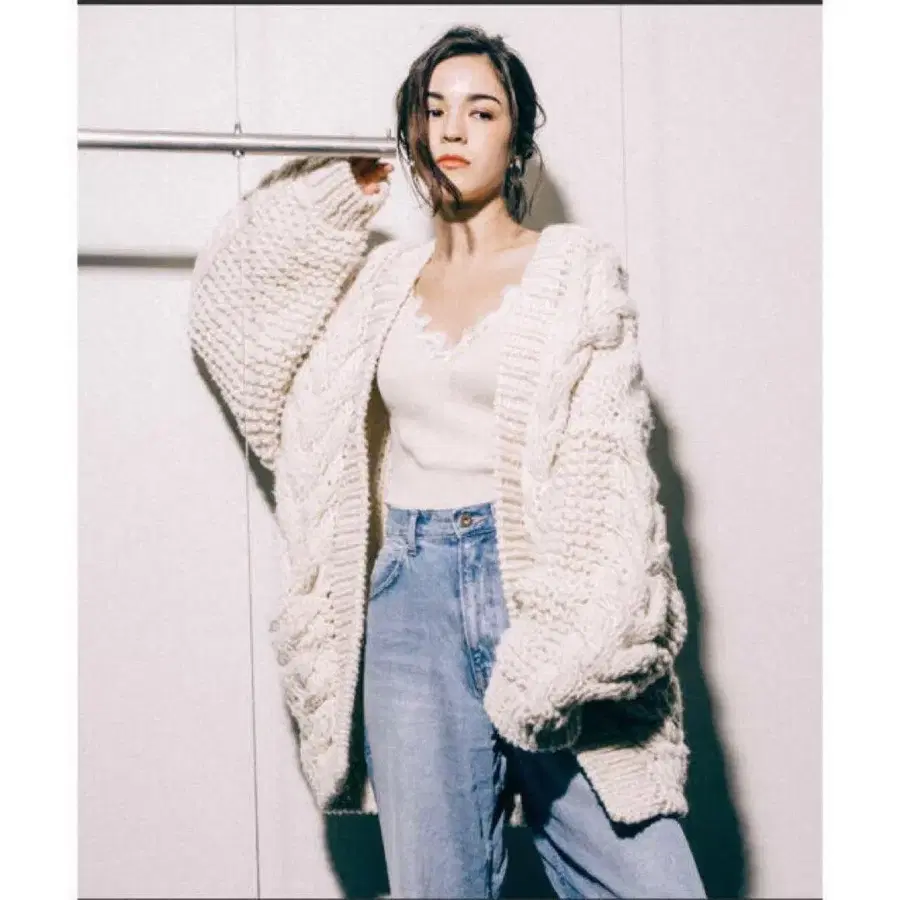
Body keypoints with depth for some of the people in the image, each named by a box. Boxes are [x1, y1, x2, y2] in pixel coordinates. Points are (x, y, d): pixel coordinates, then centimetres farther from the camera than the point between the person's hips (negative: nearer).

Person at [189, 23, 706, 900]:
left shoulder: (574, 267, 4)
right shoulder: (381, 282, 15)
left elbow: (608, 465, -4)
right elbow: (234, 310, 21)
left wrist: (572, 649, -15)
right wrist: (326, 199, 16)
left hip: (543, 585, -2)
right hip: (410, 596, 3)